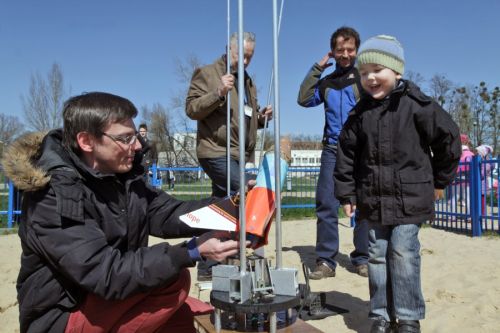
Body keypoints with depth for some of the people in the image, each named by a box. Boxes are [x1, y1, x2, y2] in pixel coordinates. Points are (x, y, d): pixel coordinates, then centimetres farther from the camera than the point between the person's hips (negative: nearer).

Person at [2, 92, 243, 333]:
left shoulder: (121, 175, 0)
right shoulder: (54, 195, -26)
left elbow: (167, 213, -4)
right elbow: (108, 274, -31)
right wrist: (191, 252, -35)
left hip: (110, 301, 8)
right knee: (173, 280, -23)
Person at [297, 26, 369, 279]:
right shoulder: (328, 81, 19)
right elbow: (304, 99, 8)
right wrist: (317, 68, 8)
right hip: (333, 149, 3)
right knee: (326, 205, -2)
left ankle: (362, 258, 16)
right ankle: (325, 260, 5)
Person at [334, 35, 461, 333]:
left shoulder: (416, 104, -7)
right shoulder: (360, 112, 4)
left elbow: (448, 137, -1)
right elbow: (347, 153, 8)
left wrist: (439, 180, 7)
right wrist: (346, 193, 6)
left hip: (410, 197, -4)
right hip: (373, 199, 4)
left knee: (403, 252, -4)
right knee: (378, 254, 9)